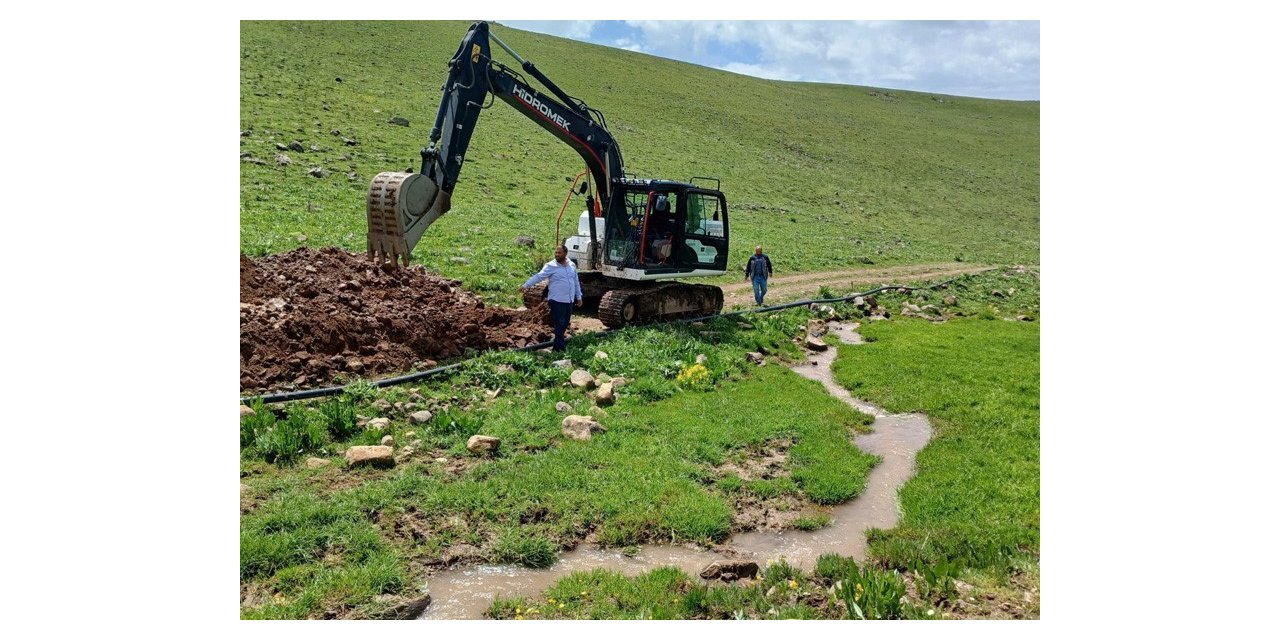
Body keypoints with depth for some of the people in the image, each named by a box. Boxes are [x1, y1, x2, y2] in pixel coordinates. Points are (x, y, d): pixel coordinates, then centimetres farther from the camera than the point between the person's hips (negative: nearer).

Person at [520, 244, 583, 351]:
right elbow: (538, 276, -15)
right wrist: (526, 285, -25)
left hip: (569, 301, 6)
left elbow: (576, 282, 17)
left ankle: (556, 345, 24)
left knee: (565, 324, 11)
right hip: (557, 301, -6)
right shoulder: (551, 266, -7)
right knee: (559, 325, -6)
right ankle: (560, 348, -3)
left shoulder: (572, 265, 9)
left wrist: (579, 297, 18)